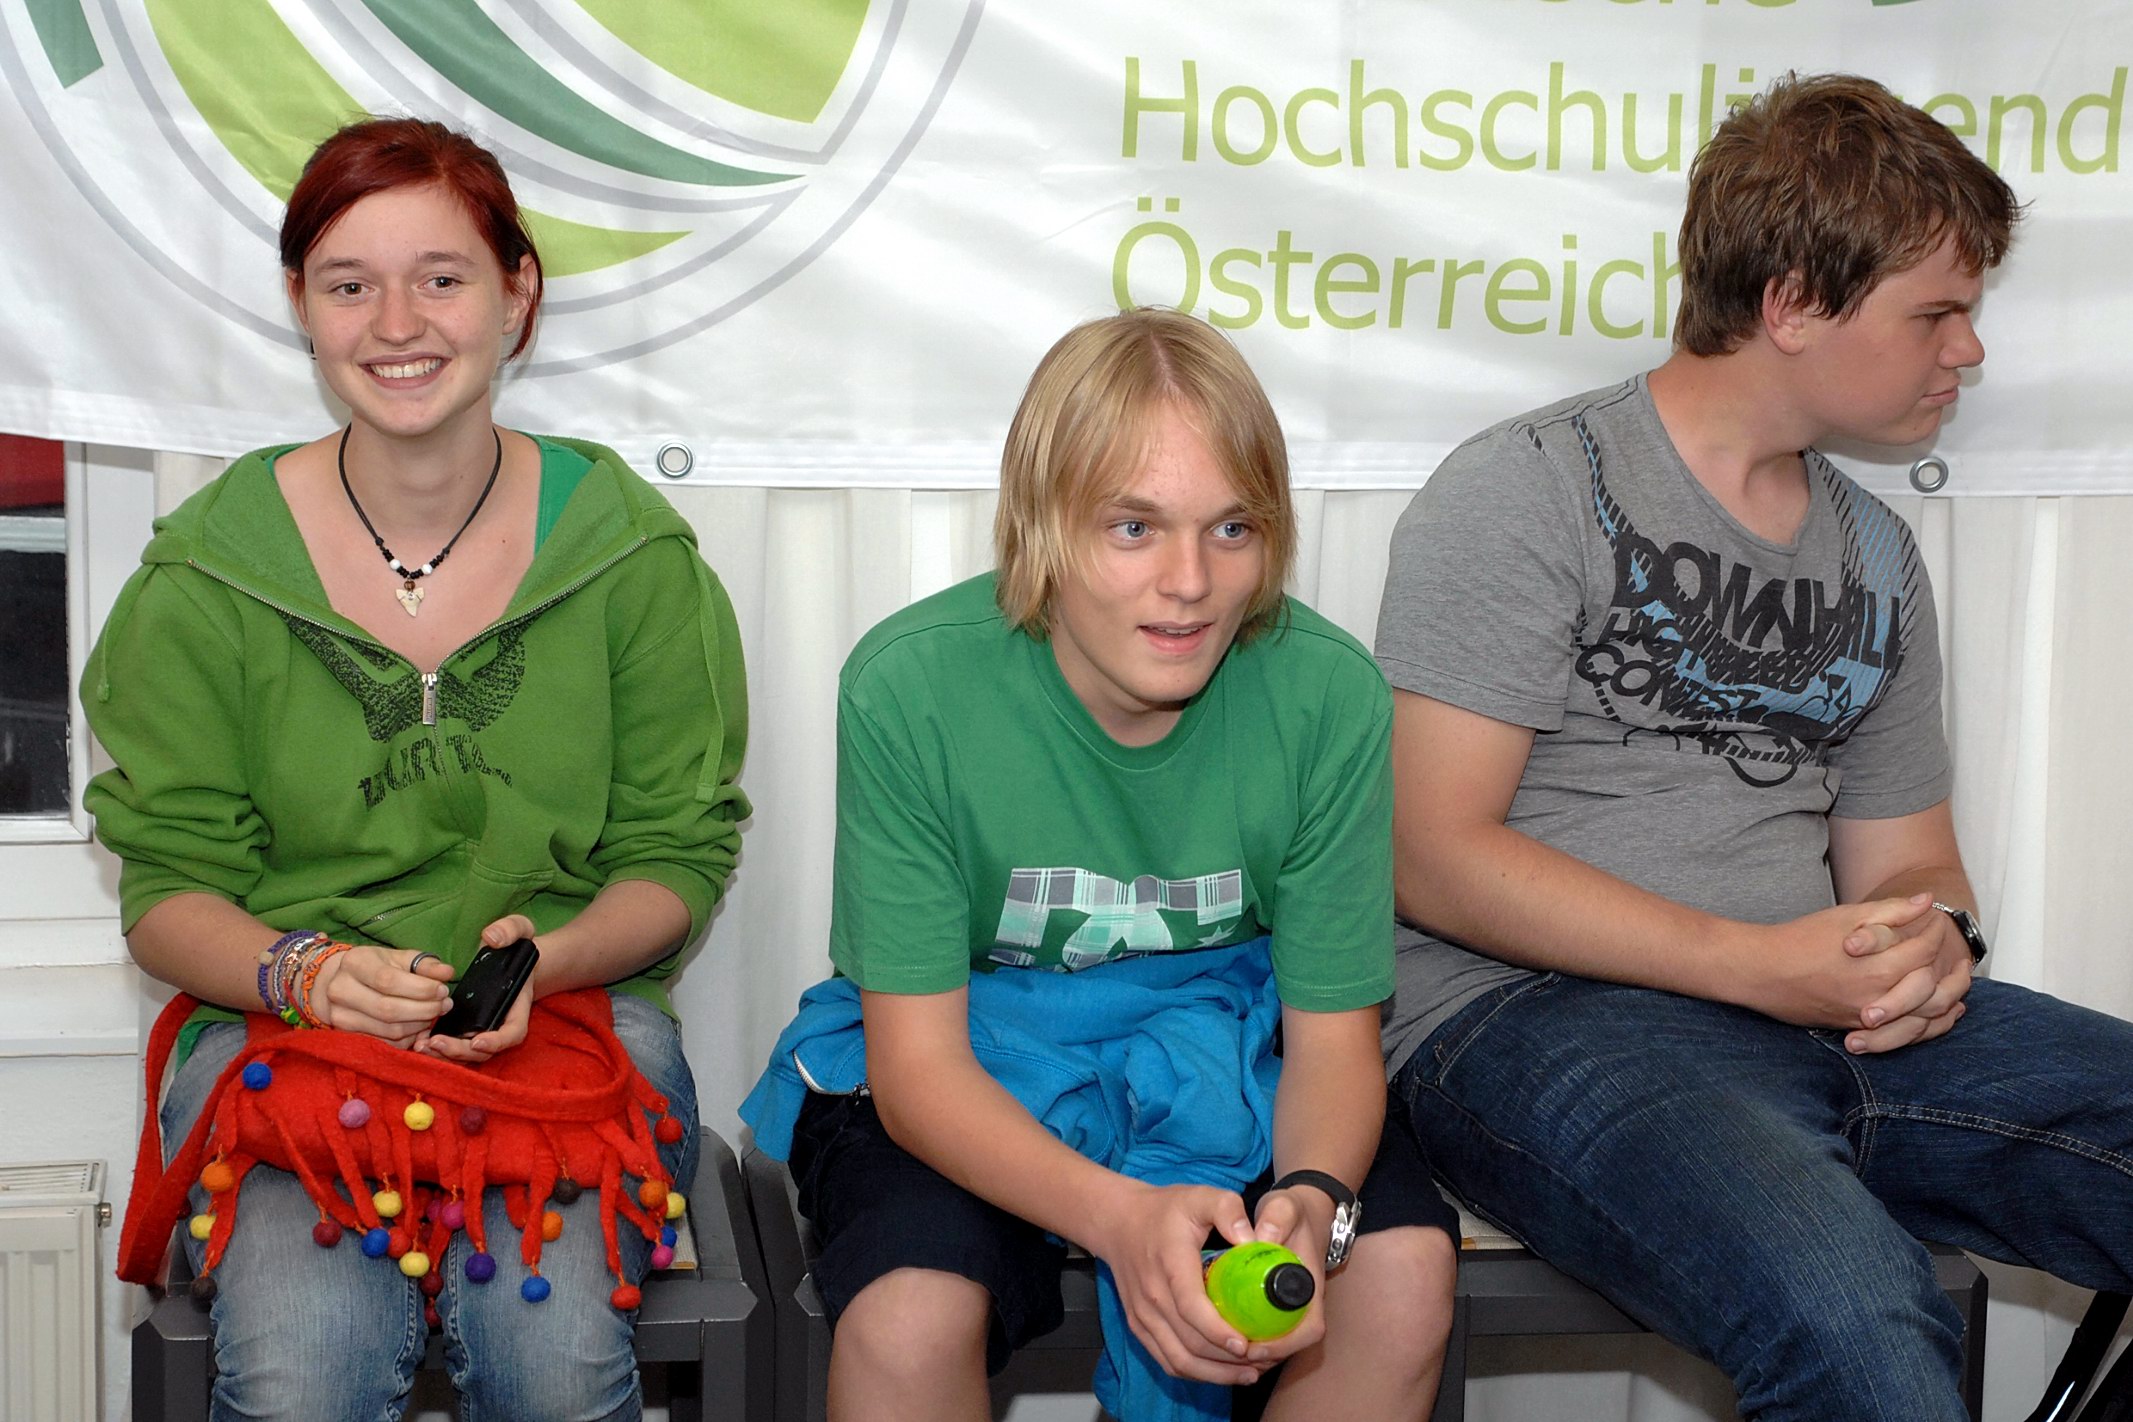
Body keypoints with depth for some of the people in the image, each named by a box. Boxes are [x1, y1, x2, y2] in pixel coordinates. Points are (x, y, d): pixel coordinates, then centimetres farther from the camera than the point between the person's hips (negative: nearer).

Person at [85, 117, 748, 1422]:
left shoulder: (631, 554, 2)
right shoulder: (209, 574, 2)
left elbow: (679, 855, 5)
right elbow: (167, 887, 4)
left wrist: (547, 958, -15)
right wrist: (304, 971, -17)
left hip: (576, 1020, 0)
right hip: (285, 1029, 0)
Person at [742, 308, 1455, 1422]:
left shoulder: (1330, 693, -16)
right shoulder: (909, 686, -21)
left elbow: (1333, 1032, -8)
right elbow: (918, 1061, -20)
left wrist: (1312, 1199, -32)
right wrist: (1117, 1212, -38)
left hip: (1224, 1049, 2)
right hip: (967, 1067, -2)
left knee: (1405, 1273, -23)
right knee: (909, 1317, -32)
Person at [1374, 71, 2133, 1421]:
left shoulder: (1877, 553, 20)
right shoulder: (1530, 490, -3)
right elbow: (1433, 857, -10)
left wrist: (1932, 942, -2)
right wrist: (1759, 964, -16)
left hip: (1824, 1012, 7)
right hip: (1533, 1013, -7)